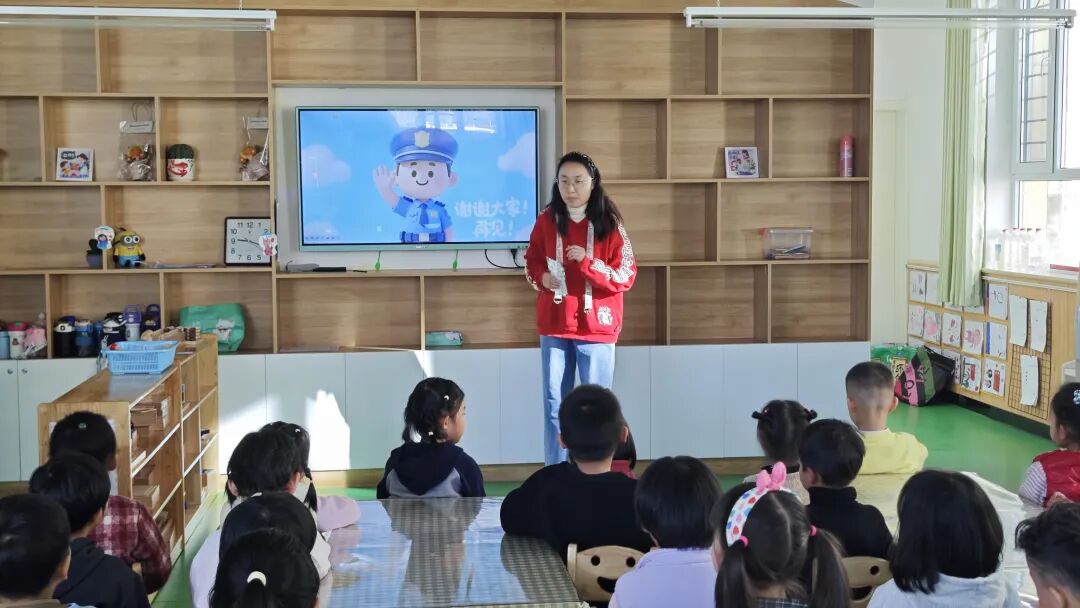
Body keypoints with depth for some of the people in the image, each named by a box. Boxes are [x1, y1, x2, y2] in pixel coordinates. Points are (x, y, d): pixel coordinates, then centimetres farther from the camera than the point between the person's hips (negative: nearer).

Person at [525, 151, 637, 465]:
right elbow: (531, 260, 16)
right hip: (554, 325, 3)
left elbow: (626, 277, -8)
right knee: (554, 405, 8)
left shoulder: (609, 224, -7)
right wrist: (541, 277, -7)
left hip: (596, 327, -3)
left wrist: (587, 262, -22)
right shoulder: (546, 220, 2)